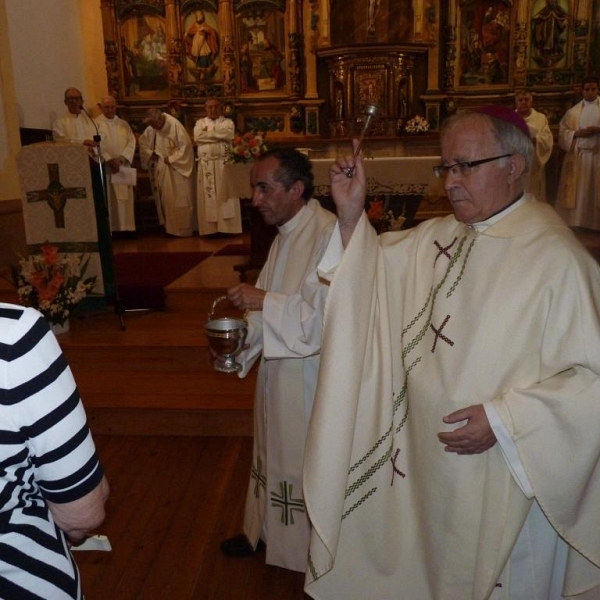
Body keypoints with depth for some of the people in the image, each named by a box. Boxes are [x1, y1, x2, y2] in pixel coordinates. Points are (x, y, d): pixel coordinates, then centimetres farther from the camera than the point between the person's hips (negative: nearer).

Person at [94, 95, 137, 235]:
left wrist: (122, 158, -12)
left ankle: (127, 227, 8)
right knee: (108, 199, -4)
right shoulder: (95, 124, 1)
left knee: (125, 198, 4)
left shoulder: (124, 124, 14)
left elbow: (131, 142, 4)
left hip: (123, 166, 4)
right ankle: (109, 229, -2)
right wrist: (109, 160, -19)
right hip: (104, 167, -4)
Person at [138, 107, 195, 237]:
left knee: (180, 200, -3)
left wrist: (171, 159, -14)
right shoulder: (151, 129, 1)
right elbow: (142, 141, 17)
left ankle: (183, 229, 4)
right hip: (161, 169, 6)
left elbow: (186, 145, -16)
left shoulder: (175, 125, -17)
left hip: (177, 168, -6)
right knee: (165, 200, 8)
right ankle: (170, 228, 16)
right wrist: (150, 153, 0)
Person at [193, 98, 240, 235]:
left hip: (224, 163, -1)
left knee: (225, 194, -3)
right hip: (206, 164, 1)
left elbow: (229, 134, -14)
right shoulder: (200, 123, 13)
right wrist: (218, 135, -8)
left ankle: (226, 227, -1)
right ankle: (210, 228, 2)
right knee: (208, 196, -1)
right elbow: (197, 137, -8)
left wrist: (208, 131, -6)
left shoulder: (228, 122, 9)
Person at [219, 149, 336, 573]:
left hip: (312, 376, -9)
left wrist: (265, 302, -26)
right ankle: (267, 530, 44)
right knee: (274, 452, 23)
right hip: (279, 370, 9)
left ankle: (311, 548, 33)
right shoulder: (287, 233, 7)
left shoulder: (329, 233, -21)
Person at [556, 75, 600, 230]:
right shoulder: (574, 111, 8)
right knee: (575, 190, 3)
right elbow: (562, 130, 5)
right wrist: (577, 133, -13)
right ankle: (573, 220, 10)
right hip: (576, 155, 1)